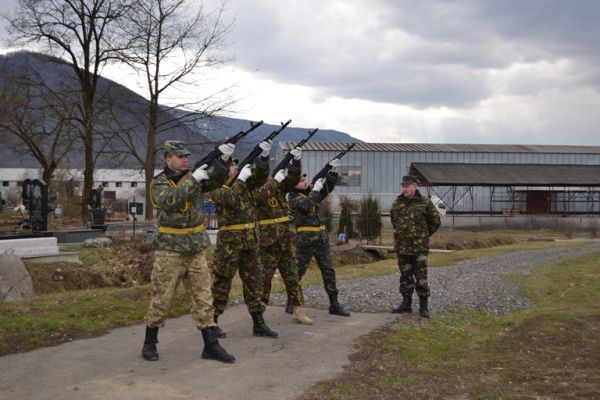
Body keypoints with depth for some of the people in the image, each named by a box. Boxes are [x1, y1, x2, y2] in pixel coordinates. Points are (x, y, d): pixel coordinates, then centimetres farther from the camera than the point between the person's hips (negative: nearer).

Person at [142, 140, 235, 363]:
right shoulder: (159, 183, -5)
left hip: (196, 250, 5)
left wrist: (224, 159, -22)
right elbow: (170, 201, -25)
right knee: (161, 299, 4)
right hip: (170, 250, -4)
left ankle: (211, 345, 9)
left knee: (203, 299, 5)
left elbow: (216, 179, -6)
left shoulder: (192, 178, 8)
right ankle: (150, 343, 20)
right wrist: (193, 180, -27)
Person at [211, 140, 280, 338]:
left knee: (254, 281, 7)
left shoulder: (243, 183, 13)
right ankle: (211, 322, 10)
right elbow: (229, 199, -23)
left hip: (250, 240, 6)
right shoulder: (217, 185, -4)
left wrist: (263, 155, -15)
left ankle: (258, 323, 13)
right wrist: (240, 179, -20)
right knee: (222, 282, 0)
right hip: (229, 240, -6)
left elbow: (260, 176, -2)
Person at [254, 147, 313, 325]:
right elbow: (260, 196, -27)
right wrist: (275, 180, -29)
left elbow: (293, 179, 2)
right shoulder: (252, 191, -6)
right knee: (263, 279, 3)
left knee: (292, 276, 7)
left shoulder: (278, 187, 10)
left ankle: (298, 311, 13)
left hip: (286, 241, 5)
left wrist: (296, 160, -13)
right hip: (267, 243, -5)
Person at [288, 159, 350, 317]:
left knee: (329, 271, 4)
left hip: (322, 237, 6)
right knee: (298, 271, 2)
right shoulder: (293, 197, -4)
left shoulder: (314, 191, 13)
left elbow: (329, 186, 3)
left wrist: (332, 171, -11)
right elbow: (305, 205, -22)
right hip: (305, 239, -6)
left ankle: (334, 304, 9)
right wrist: (315, 190, -17)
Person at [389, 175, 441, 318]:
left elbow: (436, 221, 4)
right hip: (402, 247, 4)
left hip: (419, 247, -4)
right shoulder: (397, 203, 5)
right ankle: (406, 304, 21)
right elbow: (393, 219, 25)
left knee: (421, 278, -3)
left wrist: (423, 235, 10)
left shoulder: (425, 203, -5)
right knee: (405, 277, 12)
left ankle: (423, 306, 3)